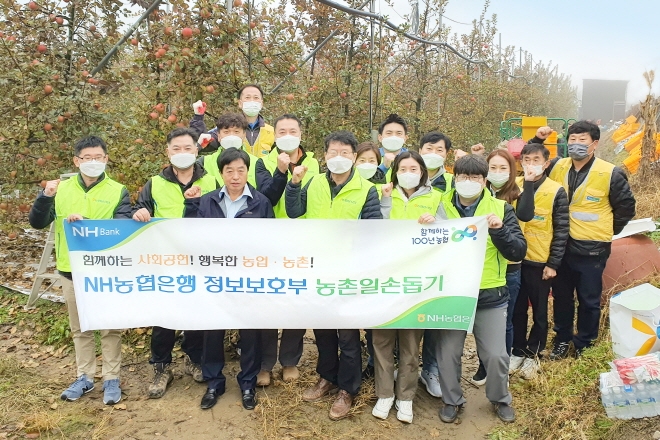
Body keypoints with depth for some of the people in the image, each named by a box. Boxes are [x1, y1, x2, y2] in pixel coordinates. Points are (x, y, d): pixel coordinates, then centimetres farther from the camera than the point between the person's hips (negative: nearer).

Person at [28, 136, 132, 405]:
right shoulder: (61, 189, 3)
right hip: (71, 272, 3)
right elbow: (37, 223, -1)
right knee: (80, 328, 16)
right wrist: (45, 197, -19)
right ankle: (84, 377, 30)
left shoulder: (118, 192, -5)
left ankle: (111, 379, 20)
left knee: (110, 328, 7)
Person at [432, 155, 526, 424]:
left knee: (496, 354, 9)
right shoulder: (441, 207, 0)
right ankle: (452, 400, 33)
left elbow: (518, 252, -8)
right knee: (448, 353, 10)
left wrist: (498, 230, -24)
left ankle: (500, 399, 35)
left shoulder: (501, 209, -2)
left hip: (490, 296, 0)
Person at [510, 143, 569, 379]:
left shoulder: (556, 191, -6)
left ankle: (532, 355, 26)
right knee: (517, 310, 12)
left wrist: (553, 264, -8)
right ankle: (518, 351, 27)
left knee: (539, 311, 10)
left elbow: (561, 231, -6)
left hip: (540, 262, -2)